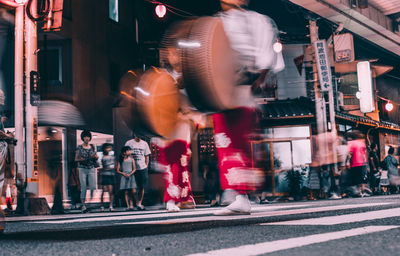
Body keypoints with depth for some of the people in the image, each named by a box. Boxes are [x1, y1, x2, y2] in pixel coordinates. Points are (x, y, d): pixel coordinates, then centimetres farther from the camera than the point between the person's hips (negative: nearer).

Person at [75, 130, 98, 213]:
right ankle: (83, 205, 2)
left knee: (93, 187, -9)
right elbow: (76, 159, 5)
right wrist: (80, 159, -16)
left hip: (91, 169, 2)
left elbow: (96, 159, 16)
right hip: (82, 169, -2)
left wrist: (95, 157, -7)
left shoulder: (92, 147, 9)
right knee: (83, 188, -5)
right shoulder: (79, 147, 3)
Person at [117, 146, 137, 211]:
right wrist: (123, 174, -9)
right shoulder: (121, 160, 5)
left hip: (131, 176, 0)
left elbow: (134, 169, 3)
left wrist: (130, 174, -11)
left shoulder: (131, 159, 5)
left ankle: (138, 204, 3)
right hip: (124, 177, 1)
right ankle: (128, 206, 3)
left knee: (134, 191, -8)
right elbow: (118, 170, 6)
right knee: (126, 192, 0)